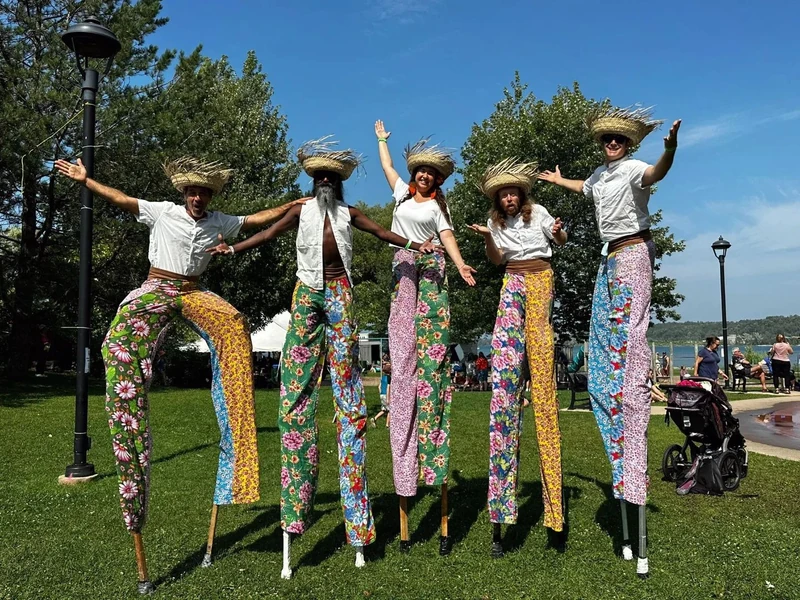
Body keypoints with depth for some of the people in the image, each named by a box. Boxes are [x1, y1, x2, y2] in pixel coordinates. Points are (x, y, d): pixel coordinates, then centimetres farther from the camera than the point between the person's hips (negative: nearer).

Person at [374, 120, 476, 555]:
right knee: (403, 349, -3)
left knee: (431, 346, -10)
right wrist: (382, 138, 44)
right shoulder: (402, 192, 18)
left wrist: (460, 265, -17)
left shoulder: (437, 205, 10)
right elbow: (385, 163, 31)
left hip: (430, 269, -3)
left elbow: (447, 237, -2)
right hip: (403, 269, 3)